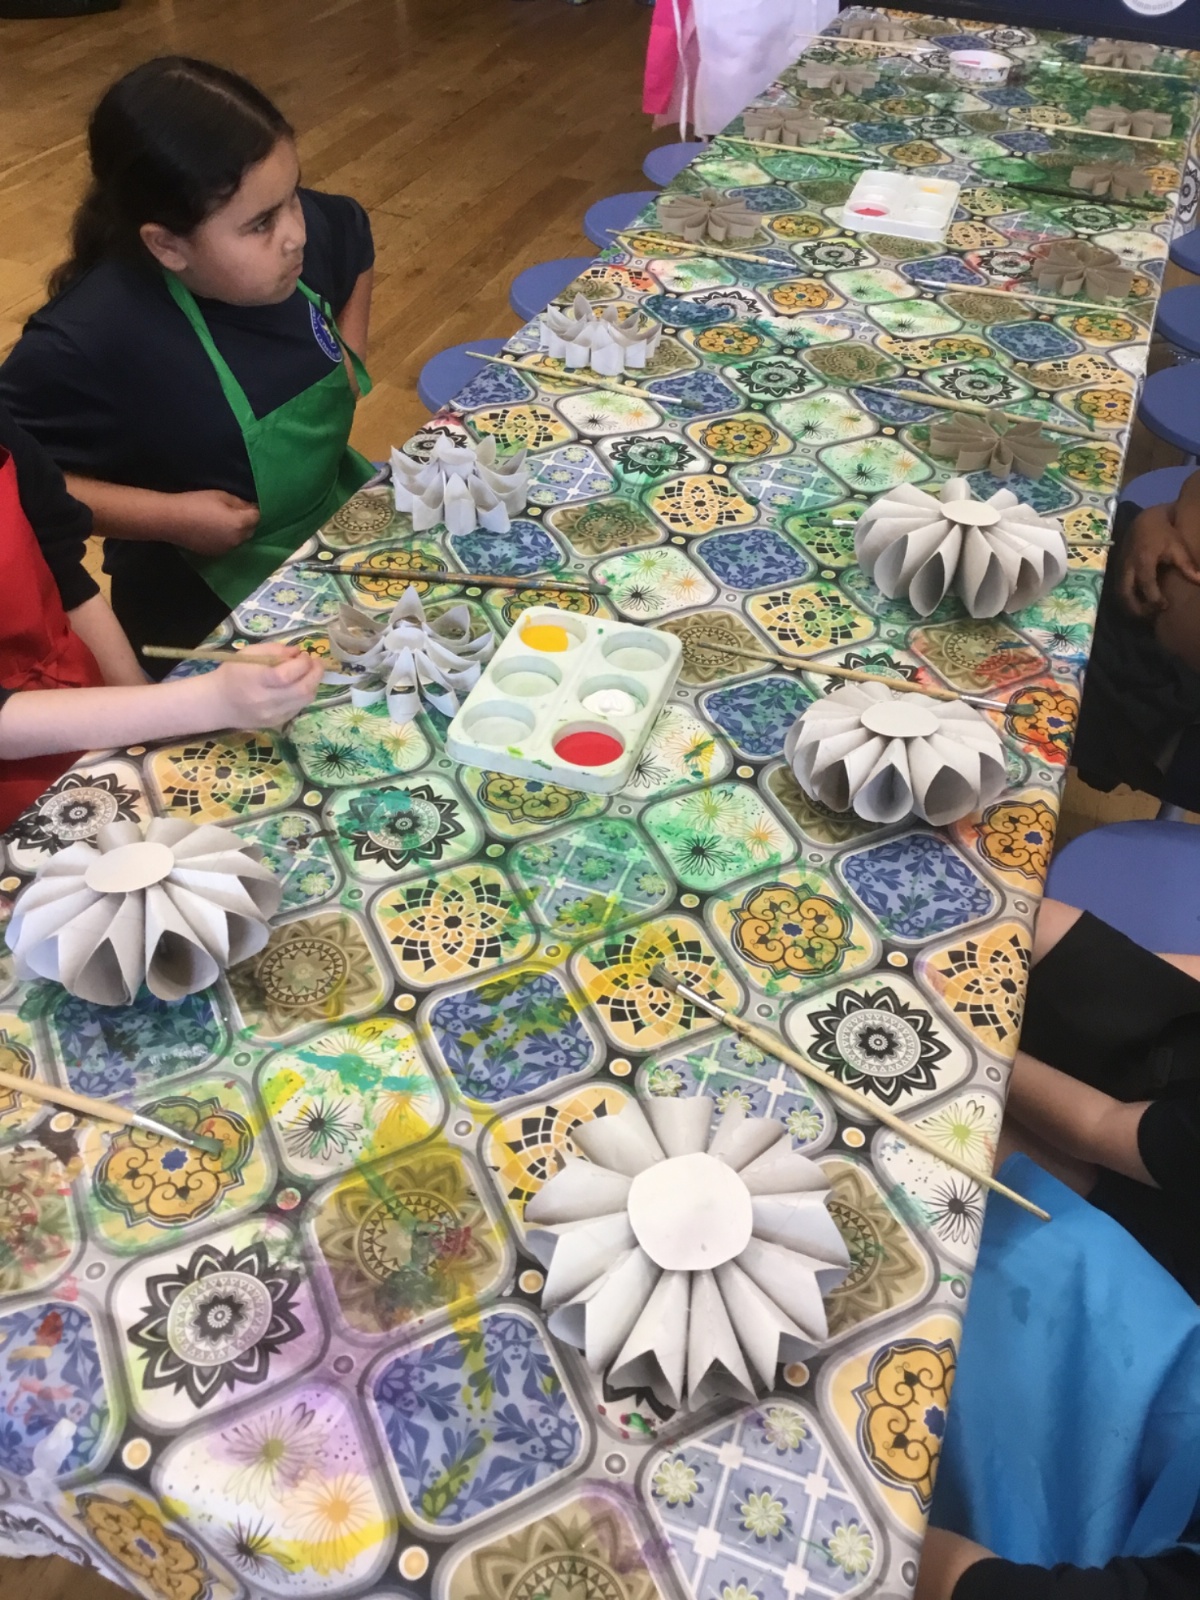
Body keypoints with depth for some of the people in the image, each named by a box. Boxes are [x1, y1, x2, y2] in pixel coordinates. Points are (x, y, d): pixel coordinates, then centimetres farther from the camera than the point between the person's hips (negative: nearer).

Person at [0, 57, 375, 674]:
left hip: (346, 523, 6)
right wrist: (169, 517, -27)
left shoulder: (308, 228, -14)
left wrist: (348, 364, -1)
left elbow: (355, 240, 11)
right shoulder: (90, 341, -32)